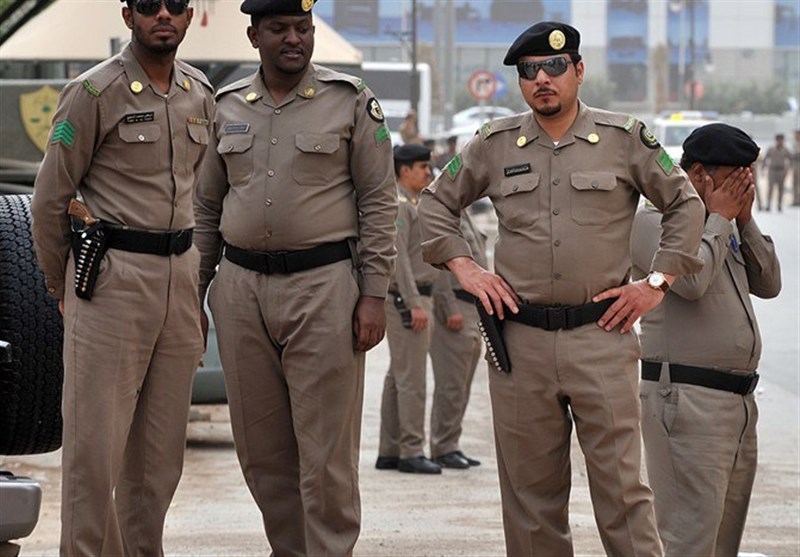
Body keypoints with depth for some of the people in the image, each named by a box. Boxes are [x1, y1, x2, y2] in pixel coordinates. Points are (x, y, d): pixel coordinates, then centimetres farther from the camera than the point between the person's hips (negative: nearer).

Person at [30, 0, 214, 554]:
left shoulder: (201, 94, 13)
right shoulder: (95, 92, -6)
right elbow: (51, 198, -2)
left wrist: (188, 270, 17)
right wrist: (64, 287, 4)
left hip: (179, 275, 6)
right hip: (111, 278, -6)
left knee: (161, 446, 8)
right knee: (96, 441, -7)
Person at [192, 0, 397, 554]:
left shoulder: (350, 102, 0)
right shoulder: (227, 108, 11)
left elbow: (379, 202, -2)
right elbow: (207, 208, 17)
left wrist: (373, 294, -8)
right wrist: (193, 292, 13)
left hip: (323, 286, -4)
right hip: (240, 289, 4)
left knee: (326, 448, -4)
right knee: (261, 448, 8)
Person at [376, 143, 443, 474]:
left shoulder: (411, 205, 20)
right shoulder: (398, 205, -13)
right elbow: (398, 257, -20)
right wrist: (414, 304, -23)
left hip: (412, 298, 11)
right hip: (407, 299, -11)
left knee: (397, 376, 10)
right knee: (411, 376, -10)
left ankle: (389, 452, 13)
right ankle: (411, 452, -9)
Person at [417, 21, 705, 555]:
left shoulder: (626, 139, 3)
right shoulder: (494, 145, 8)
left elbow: (686, 206, 10)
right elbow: (436, 203, 20)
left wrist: (658, 282, 2)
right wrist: (464, 266, 7)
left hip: (602, 336, -2)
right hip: (520, 340, 2)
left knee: (621, 485, -4)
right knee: (530, 491, 7)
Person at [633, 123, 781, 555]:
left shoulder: (724, 228, 20)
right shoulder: (653, 221, -6)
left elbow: (768, 285, 16)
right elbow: (691, 280, -22)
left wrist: (744, 221, 6)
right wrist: (718, 218, -8)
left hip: (738, 400, 9)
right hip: (686, 398, -9)